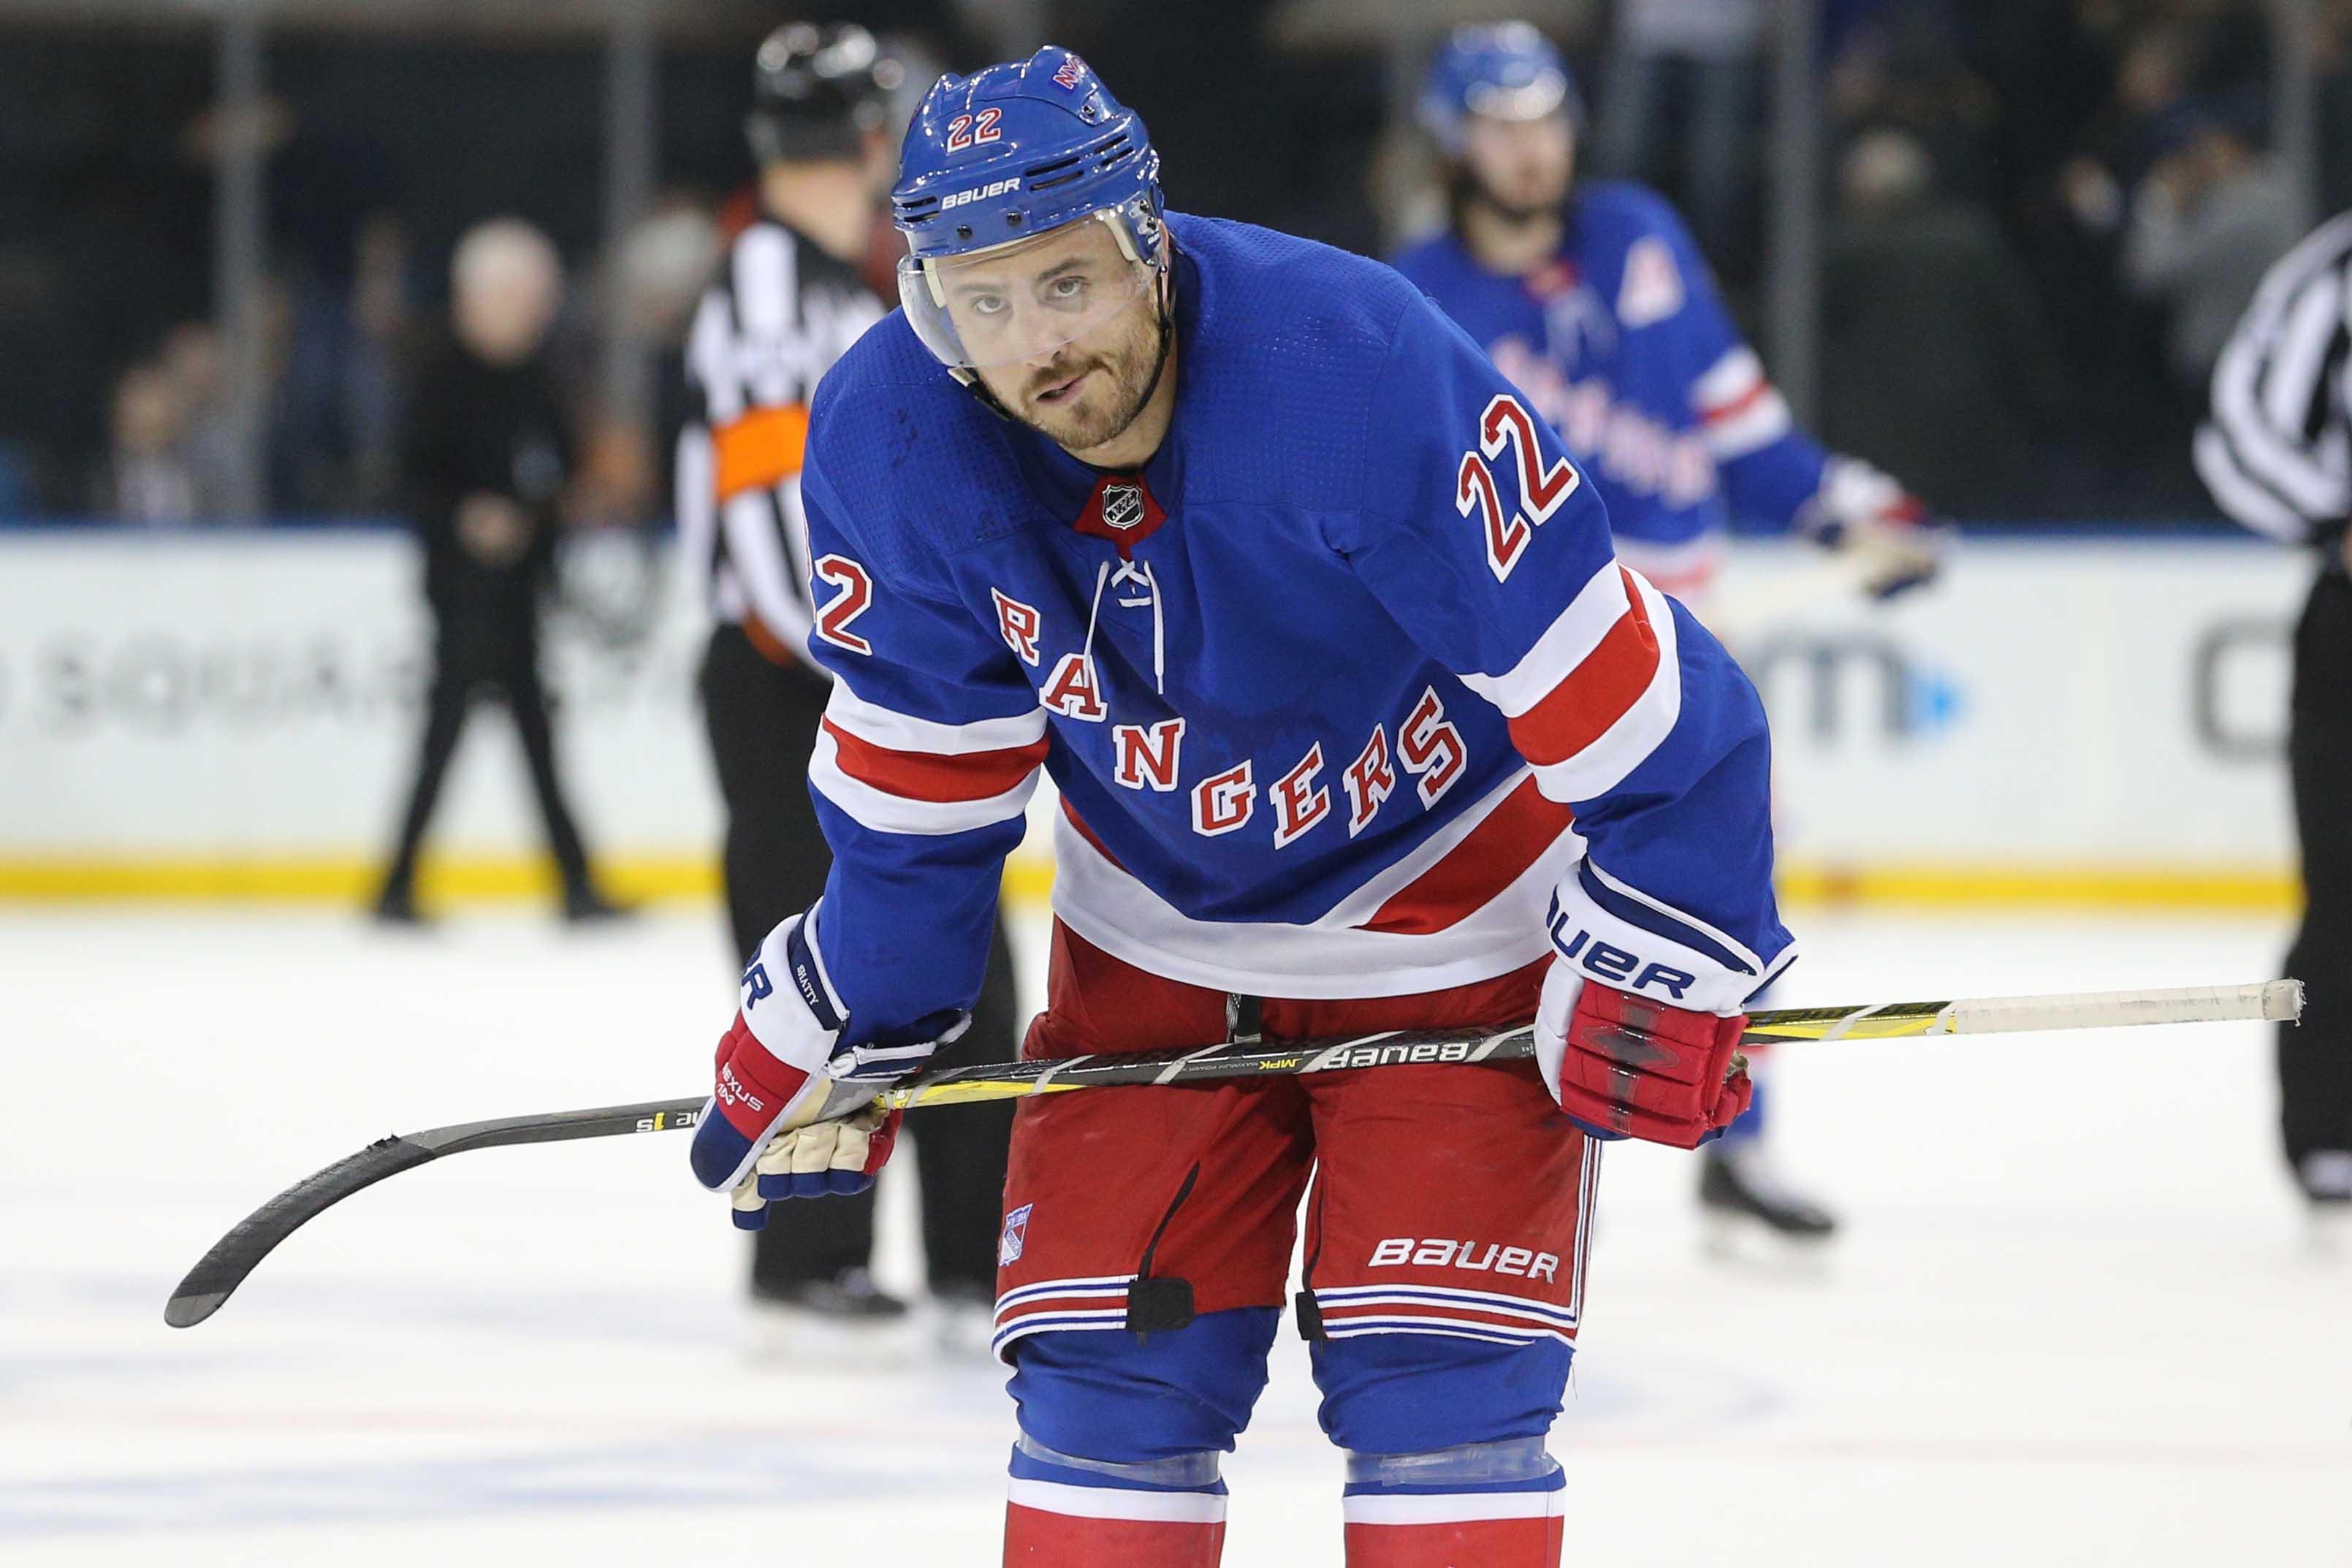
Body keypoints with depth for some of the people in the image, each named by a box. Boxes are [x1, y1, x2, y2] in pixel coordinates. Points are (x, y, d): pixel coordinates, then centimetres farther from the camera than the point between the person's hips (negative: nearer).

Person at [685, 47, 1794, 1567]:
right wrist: (837, 1037, -1)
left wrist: (1657, 961, -22)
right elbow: (921, 780, -4)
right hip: (1159, 931, 4)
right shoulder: (893, 439, -18)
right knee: (1107, 1373, 2)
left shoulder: (1364, 367, -33)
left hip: (1451, 905, -4)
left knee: (1438, 1384, -9)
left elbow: (1606, 672, -26)